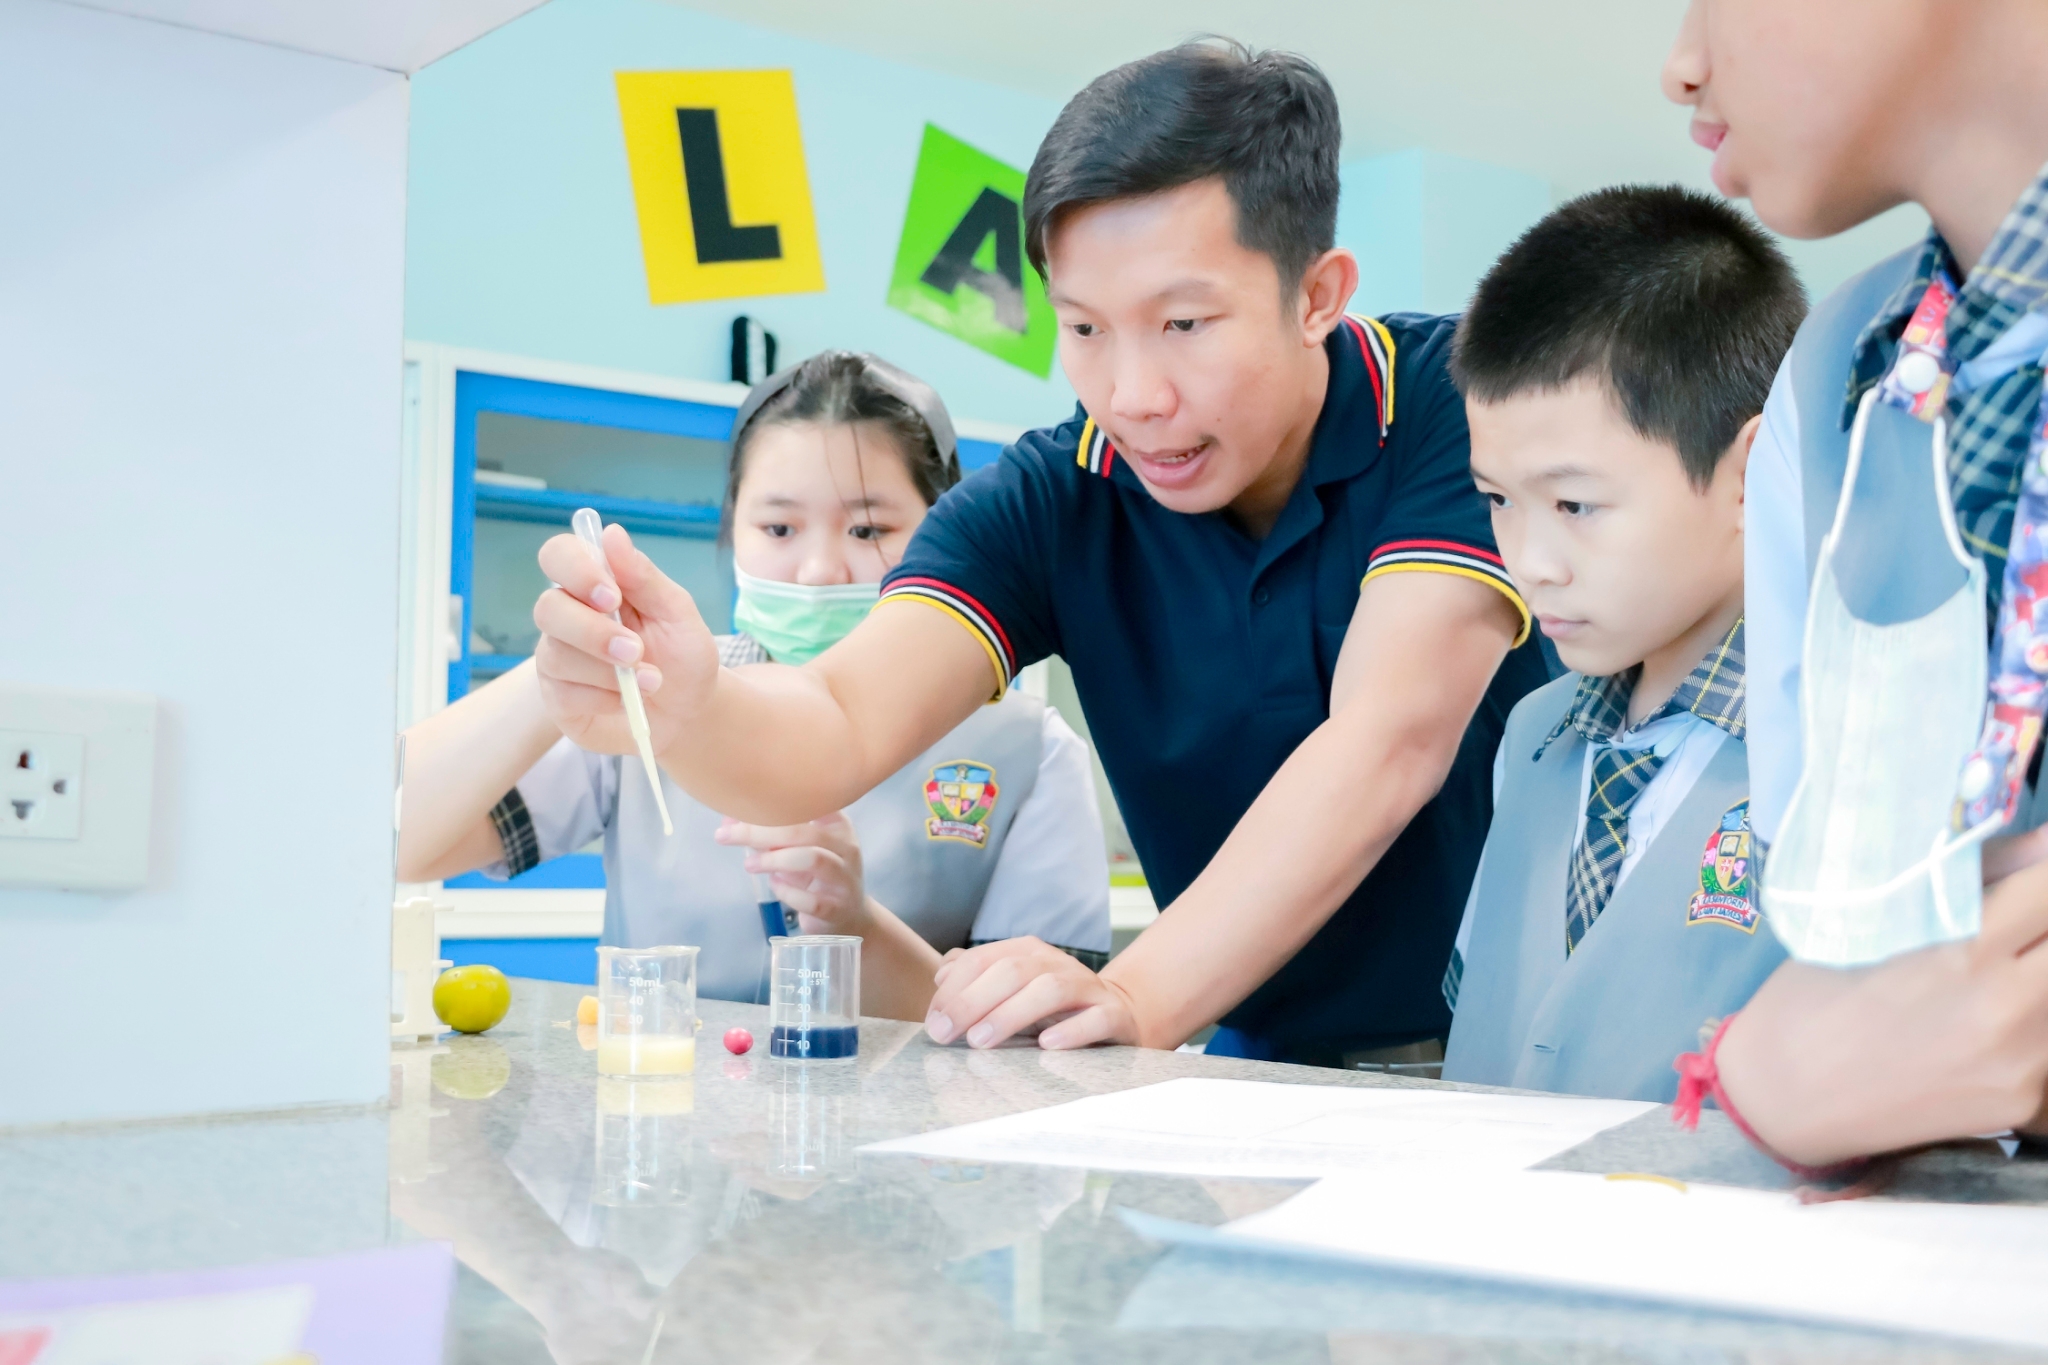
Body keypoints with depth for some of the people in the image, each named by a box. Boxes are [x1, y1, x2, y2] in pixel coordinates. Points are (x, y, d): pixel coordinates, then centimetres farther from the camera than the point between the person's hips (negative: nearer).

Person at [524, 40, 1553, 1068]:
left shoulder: (1456, 402, -13)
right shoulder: (1051, 503, -5)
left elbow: (1388, 743, -25)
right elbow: (838, 731, -18)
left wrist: (1135, 997, -36)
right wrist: (684, 711, -42)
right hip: (1274, 1071, 2)